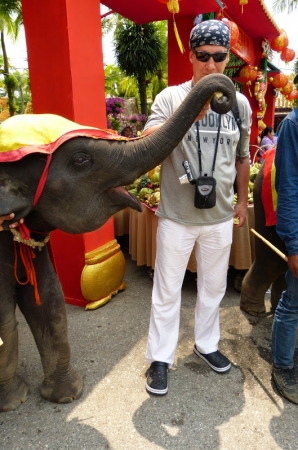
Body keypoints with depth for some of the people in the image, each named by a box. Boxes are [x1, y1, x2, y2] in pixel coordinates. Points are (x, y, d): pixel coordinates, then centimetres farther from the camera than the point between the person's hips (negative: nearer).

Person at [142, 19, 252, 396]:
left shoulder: (240, 102, 4)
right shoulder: (171, 97, -6)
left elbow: (242, 157, 14)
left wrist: (242, 201, 17)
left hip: (219, 216, 4)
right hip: (177, 216, -3)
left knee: (213, 287, 18)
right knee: (167, 291, 9)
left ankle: (206, 344, 42)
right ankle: (160, 358, 29)